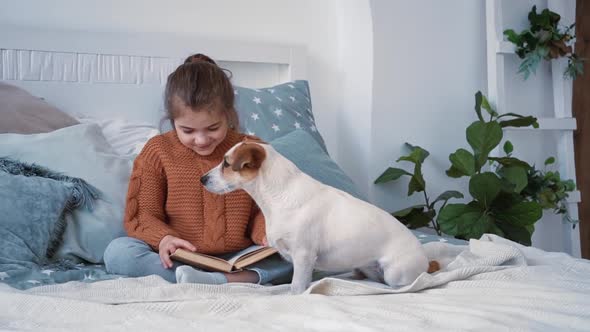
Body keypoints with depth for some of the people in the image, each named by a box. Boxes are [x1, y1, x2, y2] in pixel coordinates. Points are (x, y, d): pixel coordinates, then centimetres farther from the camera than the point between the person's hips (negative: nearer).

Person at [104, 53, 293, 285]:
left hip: (239, 260, 1)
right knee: (117, 251, -27)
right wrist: (163, 238, -21)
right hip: (177, 262, 0)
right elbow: (142, 214, 1)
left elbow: (260, 209, 10)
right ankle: (238, 281, -36)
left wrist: (265, 234, -13)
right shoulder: (158, 152, 0)